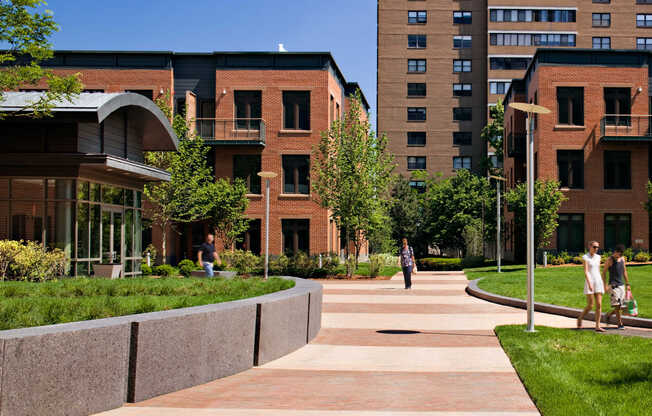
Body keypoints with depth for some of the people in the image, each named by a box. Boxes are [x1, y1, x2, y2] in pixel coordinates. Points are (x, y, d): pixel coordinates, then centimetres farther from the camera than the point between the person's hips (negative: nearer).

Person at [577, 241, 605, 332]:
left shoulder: (598, 257, 11)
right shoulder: (585, 257, -7)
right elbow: (585, 272, -16)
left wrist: (602, 284, 18)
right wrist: (589, 284, -26)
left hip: (598, 282, 5)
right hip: (589, 282, -5)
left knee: (599, 305, -3)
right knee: (590, 305, -5)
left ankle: (597, 326, -2)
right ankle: (580, 319, 21)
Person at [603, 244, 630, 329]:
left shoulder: (622, 259, 10)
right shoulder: (610, 260, -8)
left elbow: (624, 271, 19)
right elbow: (604, 272, -7)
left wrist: (627, 284, 18)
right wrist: (605, 285, -14)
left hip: (621, 285, 7)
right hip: (613, 285, -6)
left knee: (621, 306, 5)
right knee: (617, 305, -10)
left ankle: (608, 315, 27)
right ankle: (620, 324, -4)